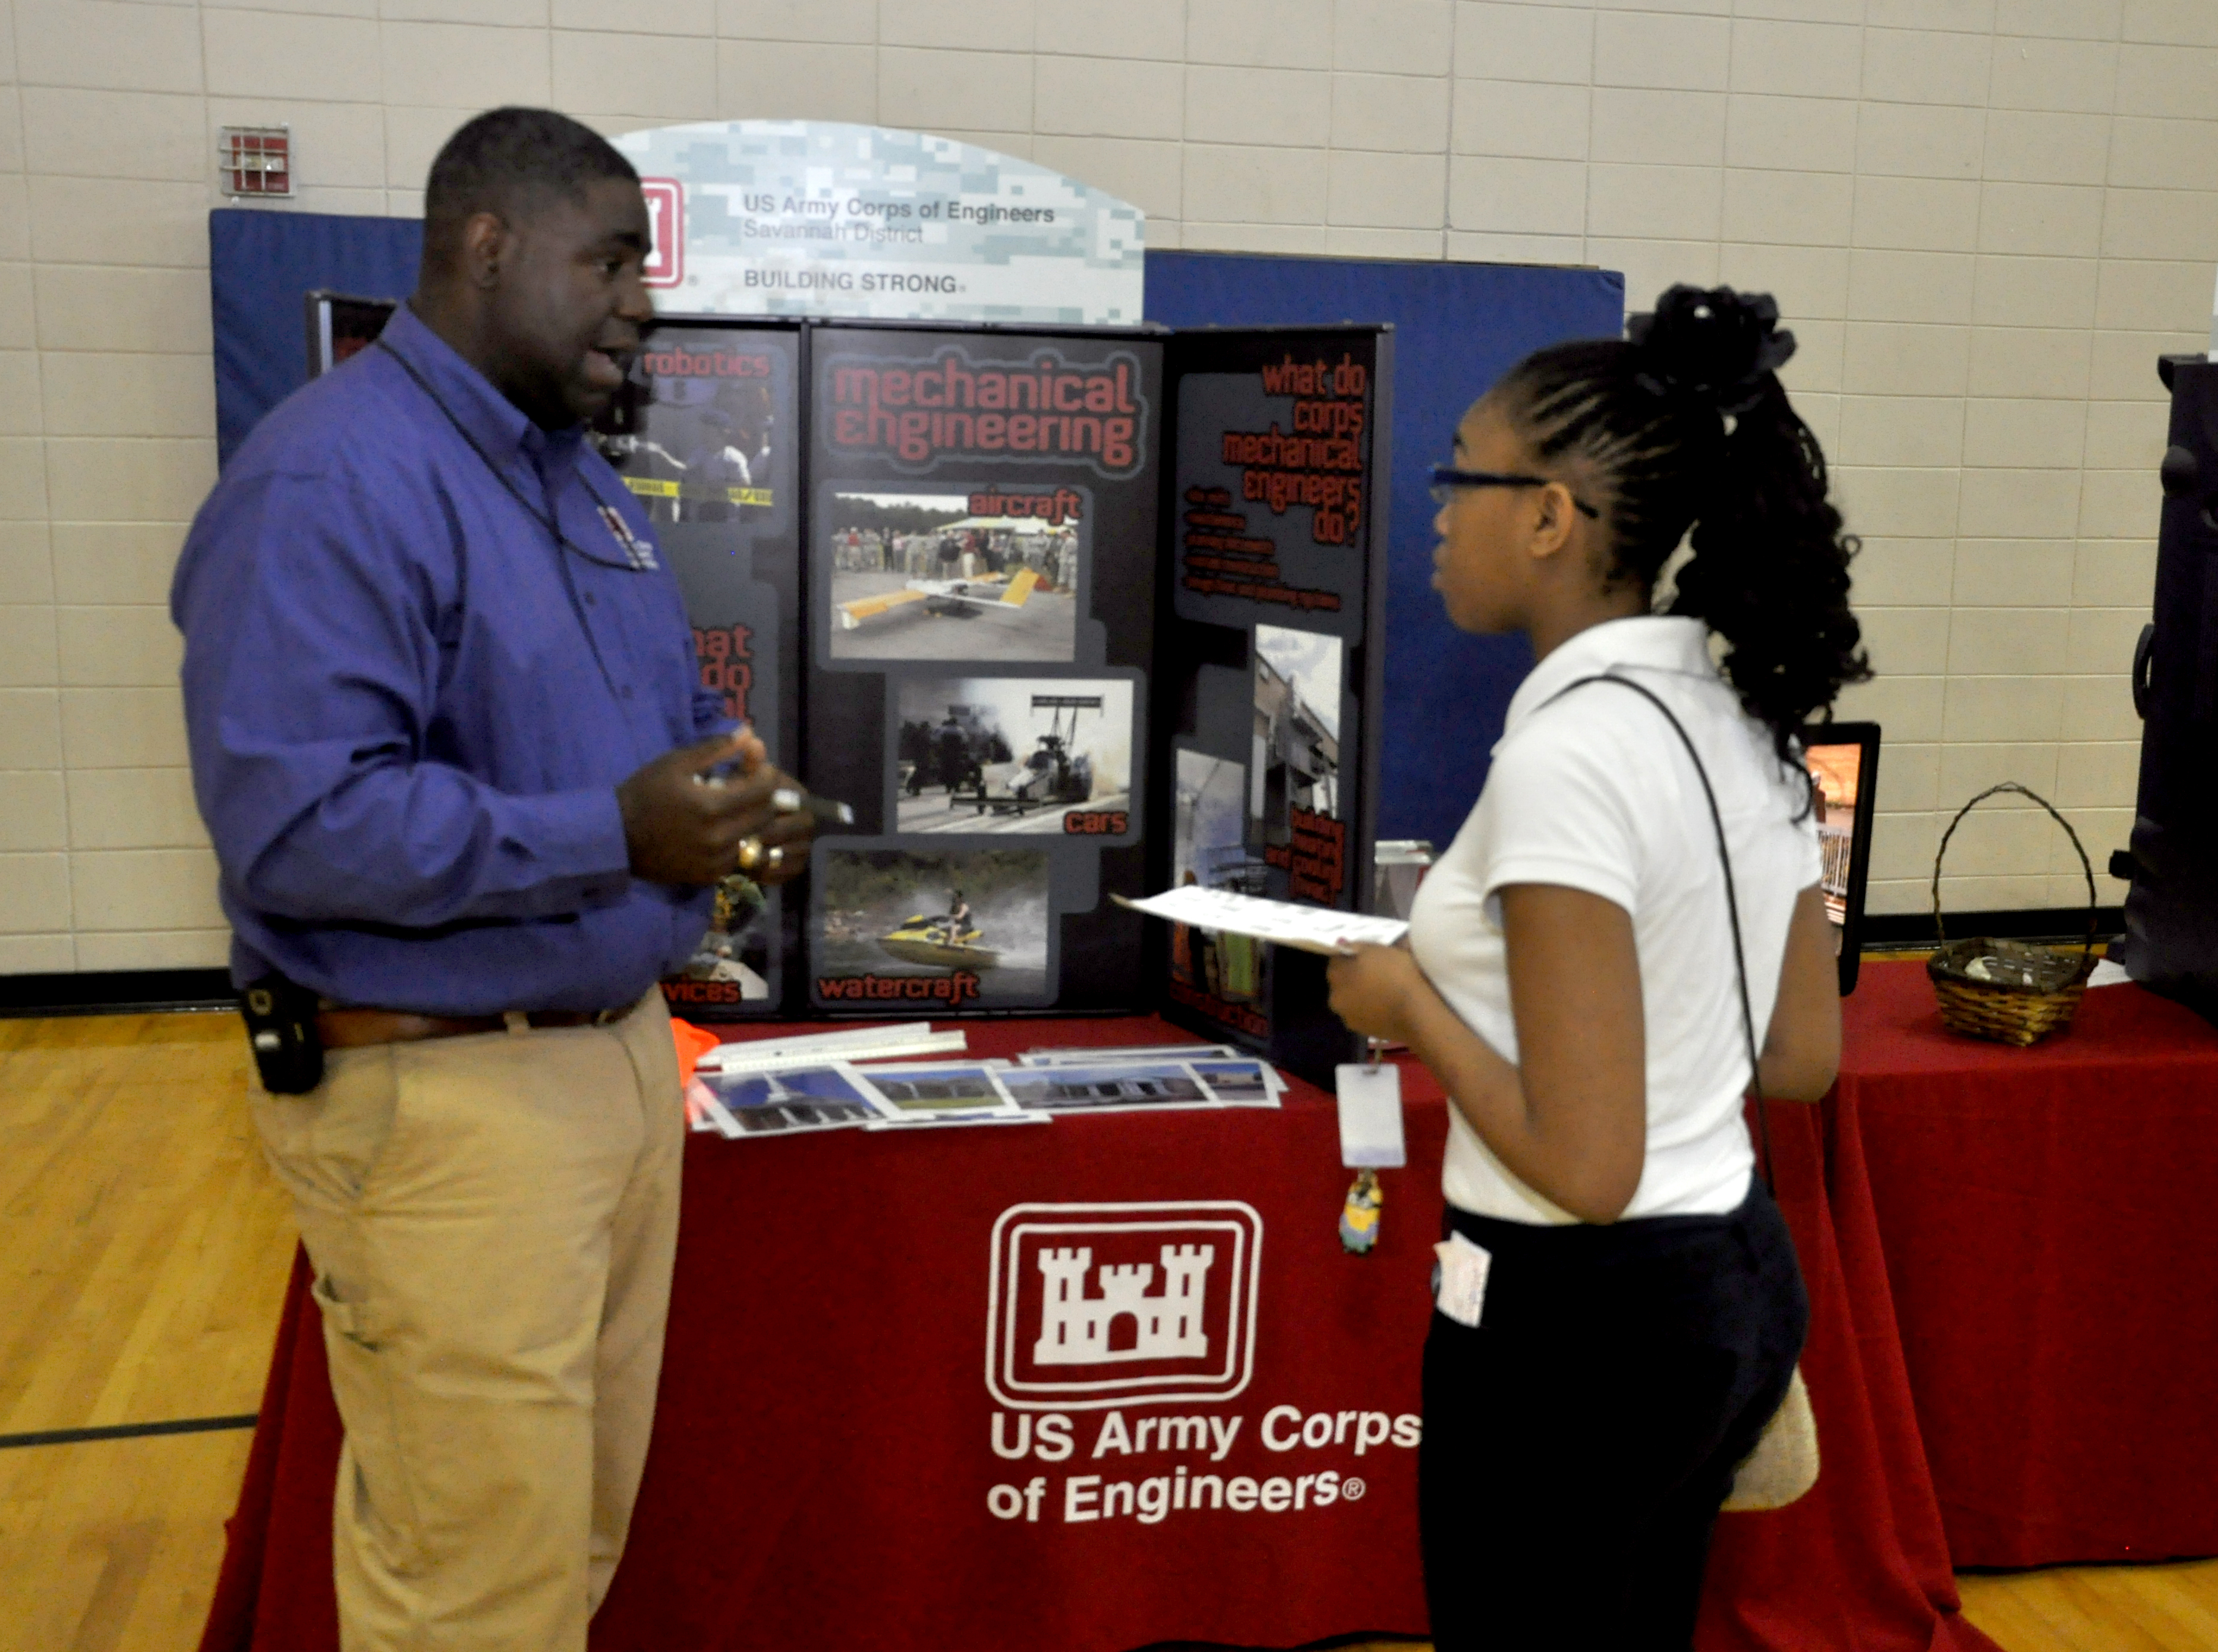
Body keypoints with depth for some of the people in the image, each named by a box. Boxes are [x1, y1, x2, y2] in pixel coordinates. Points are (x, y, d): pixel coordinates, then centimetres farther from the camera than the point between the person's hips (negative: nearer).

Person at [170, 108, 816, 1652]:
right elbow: (293, 820, -26)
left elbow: (661, 711, 23)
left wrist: (729, 797, 0)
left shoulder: (585, 481, 13)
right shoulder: (333, 481, -18)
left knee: (584, 1521, 20)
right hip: (444, 1098, -9)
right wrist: (611, 838, -27)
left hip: (622, 1048, 9)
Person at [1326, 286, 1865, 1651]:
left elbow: (1582, 1166, -24)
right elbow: (1806, 1059, 11)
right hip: (1736, 1282, 9)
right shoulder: (1745, 715, 3)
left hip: (1582, 1326, -9)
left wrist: (1411, 1000, -10)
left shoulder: (1566, 749, -24)